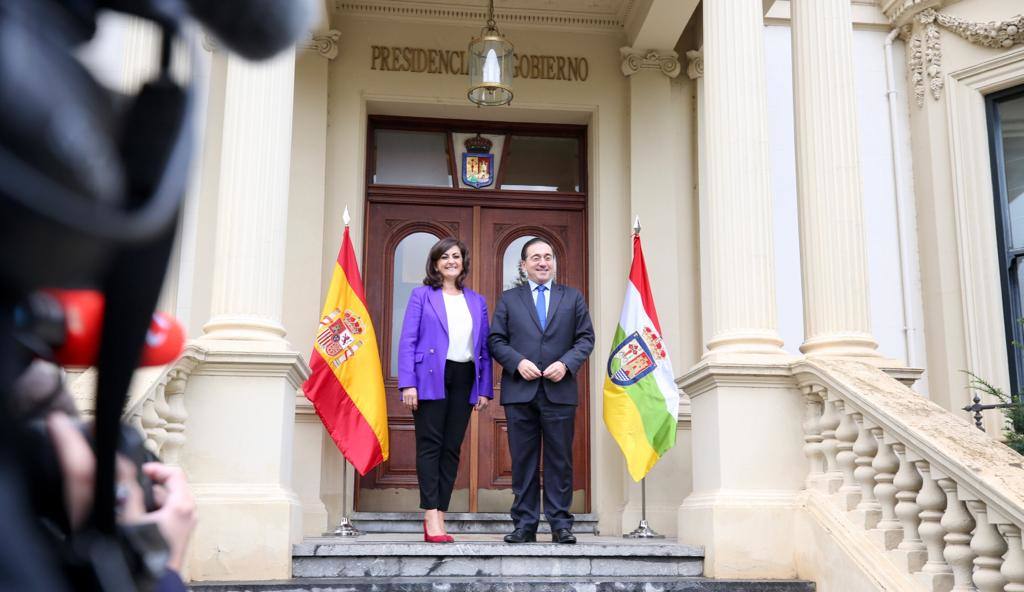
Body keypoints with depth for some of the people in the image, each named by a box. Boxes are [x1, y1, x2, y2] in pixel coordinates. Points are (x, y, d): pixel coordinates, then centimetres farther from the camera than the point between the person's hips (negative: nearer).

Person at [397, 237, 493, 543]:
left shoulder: (477, 301, 17)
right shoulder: (422, 295, 7)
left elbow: (484, 347, 15)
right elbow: (408, 340, 0)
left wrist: (485, 388, 5)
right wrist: (408, 383, -11)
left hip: (464, 379, 4)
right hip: (431, 377, -4)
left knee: (452, 448, 3)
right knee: (430, 446, -6)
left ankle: (438, 519, 7)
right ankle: (432, 518, -8)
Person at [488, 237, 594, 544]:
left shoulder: (573, 297, 13)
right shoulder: (508, 299, 13)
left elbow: (586, 337, 8)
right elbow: (496, 340, 7)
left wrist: (566, 363, -8)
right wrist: (518, 362, -10)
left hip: (560, 390, 0)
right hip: (520, 390, 0)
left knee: (559, 460, 2)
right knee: (523, 460, 3)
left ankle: (560, 524, 7)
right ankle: (525, 524, 9)